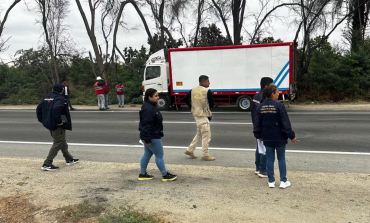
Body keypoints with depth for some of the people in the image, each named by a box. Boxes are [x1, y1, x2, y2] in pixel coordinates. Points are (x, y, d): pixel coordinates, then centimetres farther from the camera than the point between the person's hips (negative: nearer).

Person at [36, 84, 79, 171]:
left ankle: (69, 159, 34)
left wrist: (42, 120, 17)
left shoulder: (47, 98, 12)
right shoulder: (60, 99, -16)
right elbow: (56, 109, -33)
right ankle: (47, 164, -4)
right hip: (57, 126, -10)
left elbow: (39, 109, 14)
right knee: (58, 143, -2)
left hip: (49, 124, 10)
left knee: (63, 142, 21)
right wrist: (59, 121, -25)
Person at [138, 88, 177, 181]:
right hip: (152, 137, -11)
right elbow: (146, 125, -26)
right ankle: (165, 175, 11)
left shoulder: (151, 107, 12)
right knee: (159, 155, 0)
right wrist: (147, 139, -25)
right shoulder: (148, 109, -22)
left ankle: (142, 174, 25)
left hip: (151, 136, 11)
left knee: (147, 154, 16)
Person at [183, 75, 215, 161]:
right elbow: (212, 104, -8)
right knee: (206, 135, 1)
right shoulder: (207, 91, -14)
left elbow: (185, 99, 8)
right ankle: (205, 155, 6)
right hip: (203, 115, -8)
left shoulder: (193, 90, 5)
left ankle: (190, 150, 24)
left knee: (199, 134, 22)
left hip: (196, 114, 8)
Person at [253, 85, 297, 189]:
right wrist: (292, 136, -4)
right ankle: (283, 181, 14)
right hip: (279, 138, -4)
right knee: (281, 159, 9)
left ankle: (271, 181, 16)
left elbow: (257, 123, 7)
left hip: (267, 138, 4)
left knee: (270, 159, 11)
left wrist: (258, 135, 20)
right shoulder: (279, 106, -15)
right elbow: (286, 123, -13)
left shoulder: (260, 107, 0)